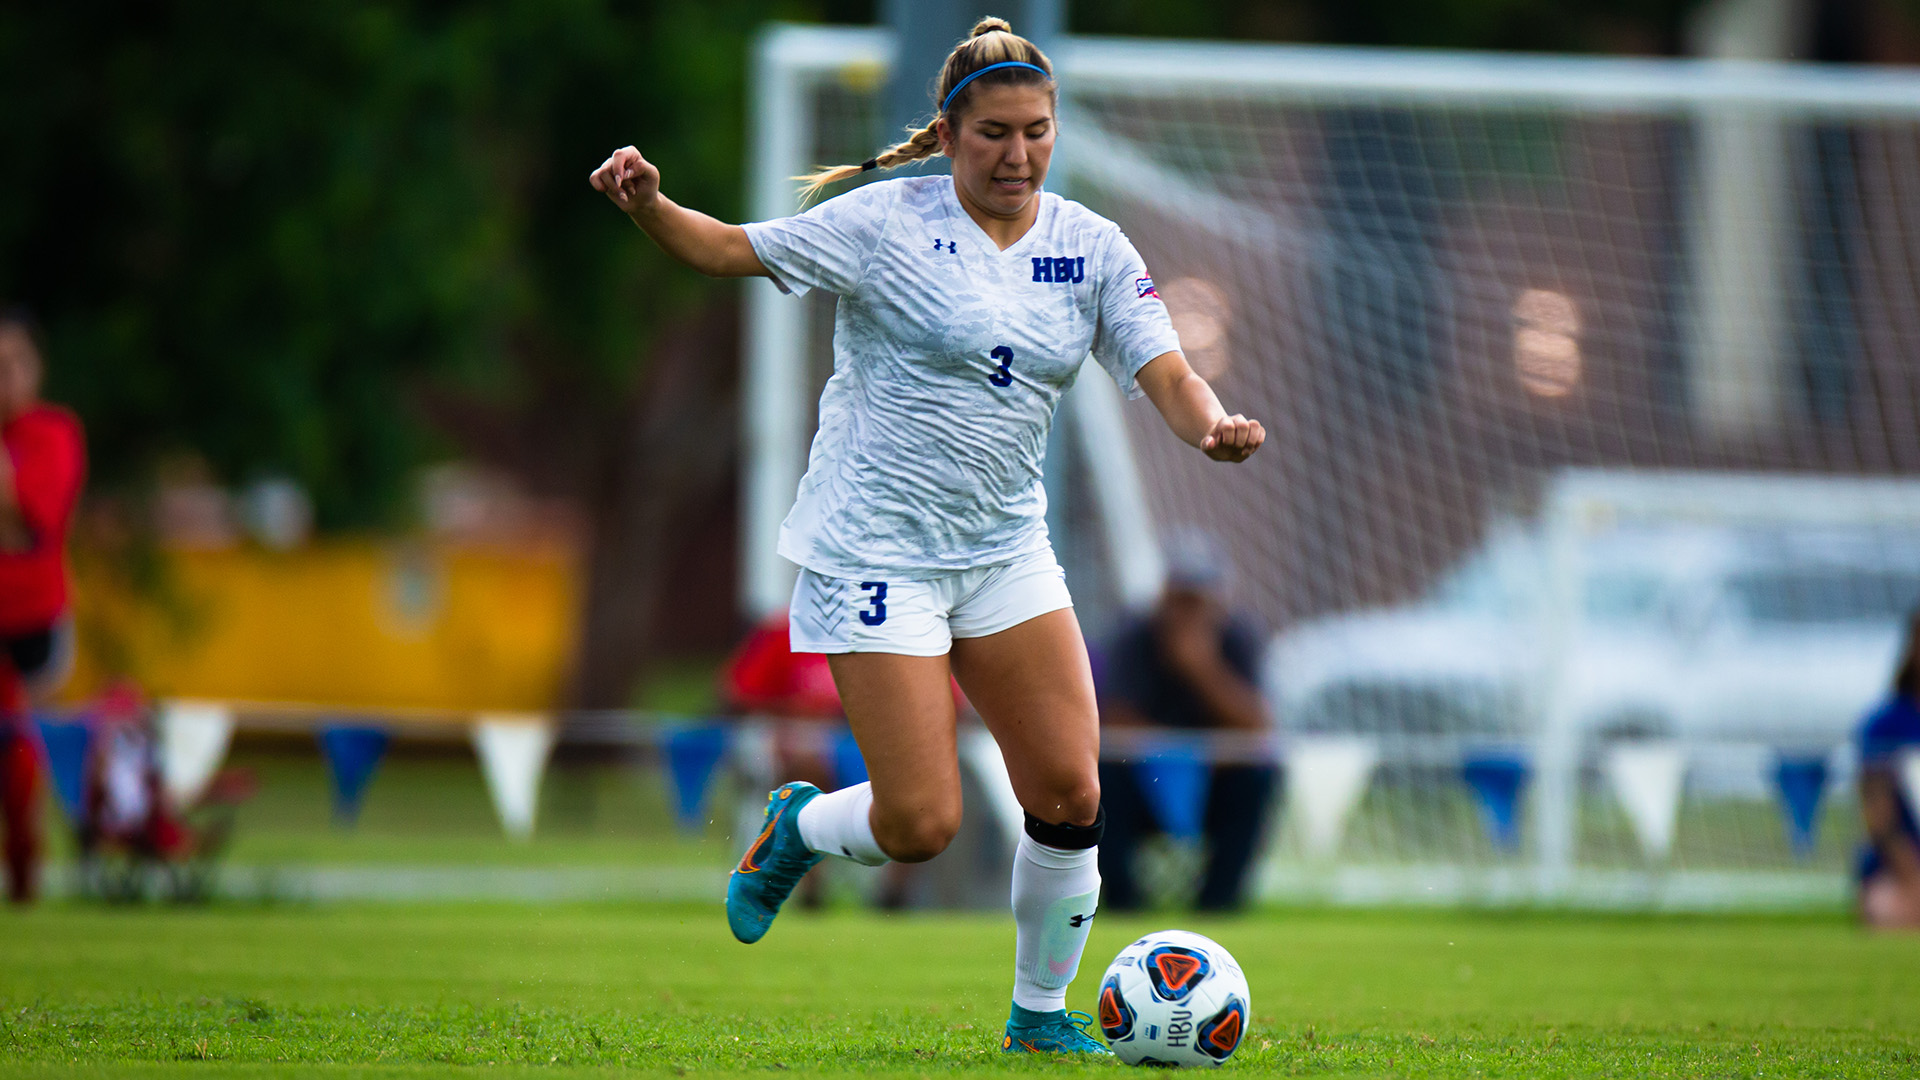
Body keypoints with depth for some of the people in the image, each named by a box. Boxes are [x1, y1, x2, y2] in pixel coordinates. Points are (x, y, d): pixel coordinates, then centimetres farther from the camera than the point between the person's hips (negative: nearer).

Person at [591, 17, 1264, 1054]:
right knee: (920, 825, -10)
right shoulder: (886, 222, -10)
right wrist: (647, 205, -28)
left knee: (1070, 795, -3)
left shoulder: (1091, 248, 3)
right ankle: (797, 827, 25)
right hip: (878, 553, -5)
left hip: (1006, 547, 5)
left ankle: (1040, 1014, 17)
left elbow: (1166, 375, -4)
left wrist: (1214, 423, -27)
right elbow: (732, 248, -8)